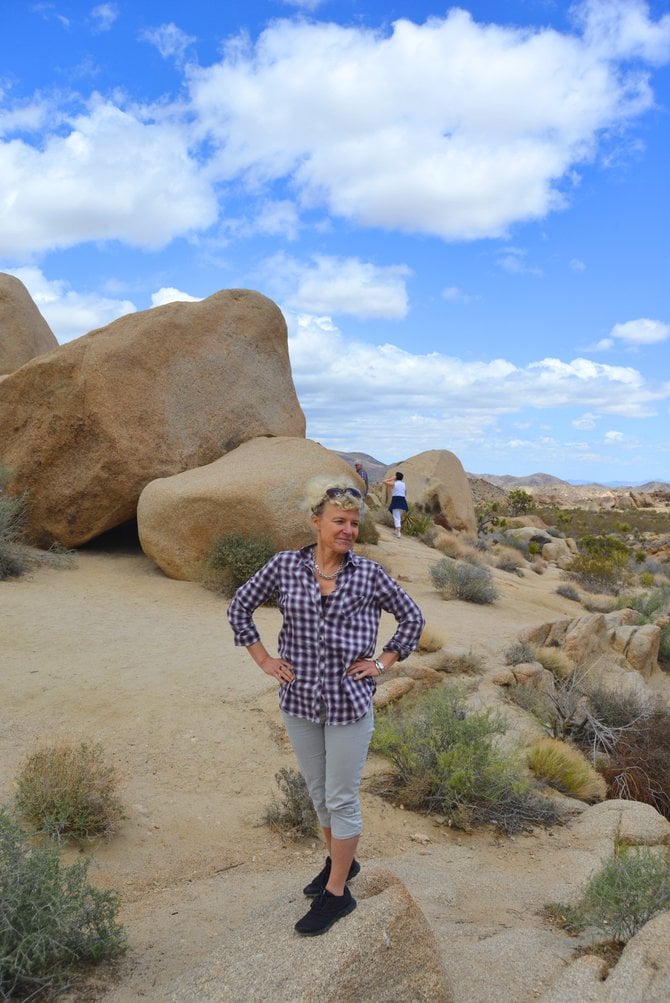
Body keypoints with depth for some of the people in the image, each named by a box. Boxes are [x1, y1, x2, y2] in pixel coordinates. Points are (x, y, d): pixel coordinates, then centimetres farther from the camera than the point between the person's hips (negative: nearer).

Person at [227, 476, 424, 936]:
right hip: (300, 701, 3)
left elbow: (412, 616, 4)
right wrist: (264, 659, 2)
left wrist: (384, 662, 0)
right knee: (319, 794, 20)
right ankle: (341, 861, 43)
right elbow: (240, 607, 5)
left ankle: (336, 893, 24)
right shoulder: (285, 566, -7)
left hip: (349, 703, -2)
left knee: (341, 799, 7)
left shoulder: (370, 573, -9)